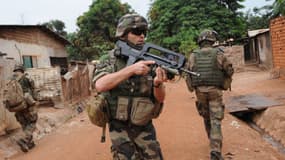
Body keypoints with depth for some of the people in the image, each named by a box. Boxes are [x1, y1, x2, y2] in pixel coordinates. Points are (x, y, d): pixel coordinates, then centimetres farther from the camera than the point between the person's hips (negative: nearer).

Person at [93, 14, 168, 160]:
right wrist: (131, 69, -32)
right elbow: (100, 85, -25)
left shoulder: (149, 60, -1)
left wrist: (158, 83, -27)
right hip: (120, 128, -3)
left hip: (144, 127, 3)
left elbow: (160, 98, -5)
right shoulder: (109, 59, -6)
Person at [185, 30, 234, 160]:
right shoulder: (218, 54, -4)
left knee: (206, 117, 21)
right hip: (215, 91, -2)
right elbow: (229, 71, 4)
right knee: (215, 120, -2)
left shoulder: (193, 55, 1)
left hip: (200, 91, 3)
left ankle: (214, 142, 39)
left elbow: (189, 74, 2)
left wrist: (192, 88, 16)